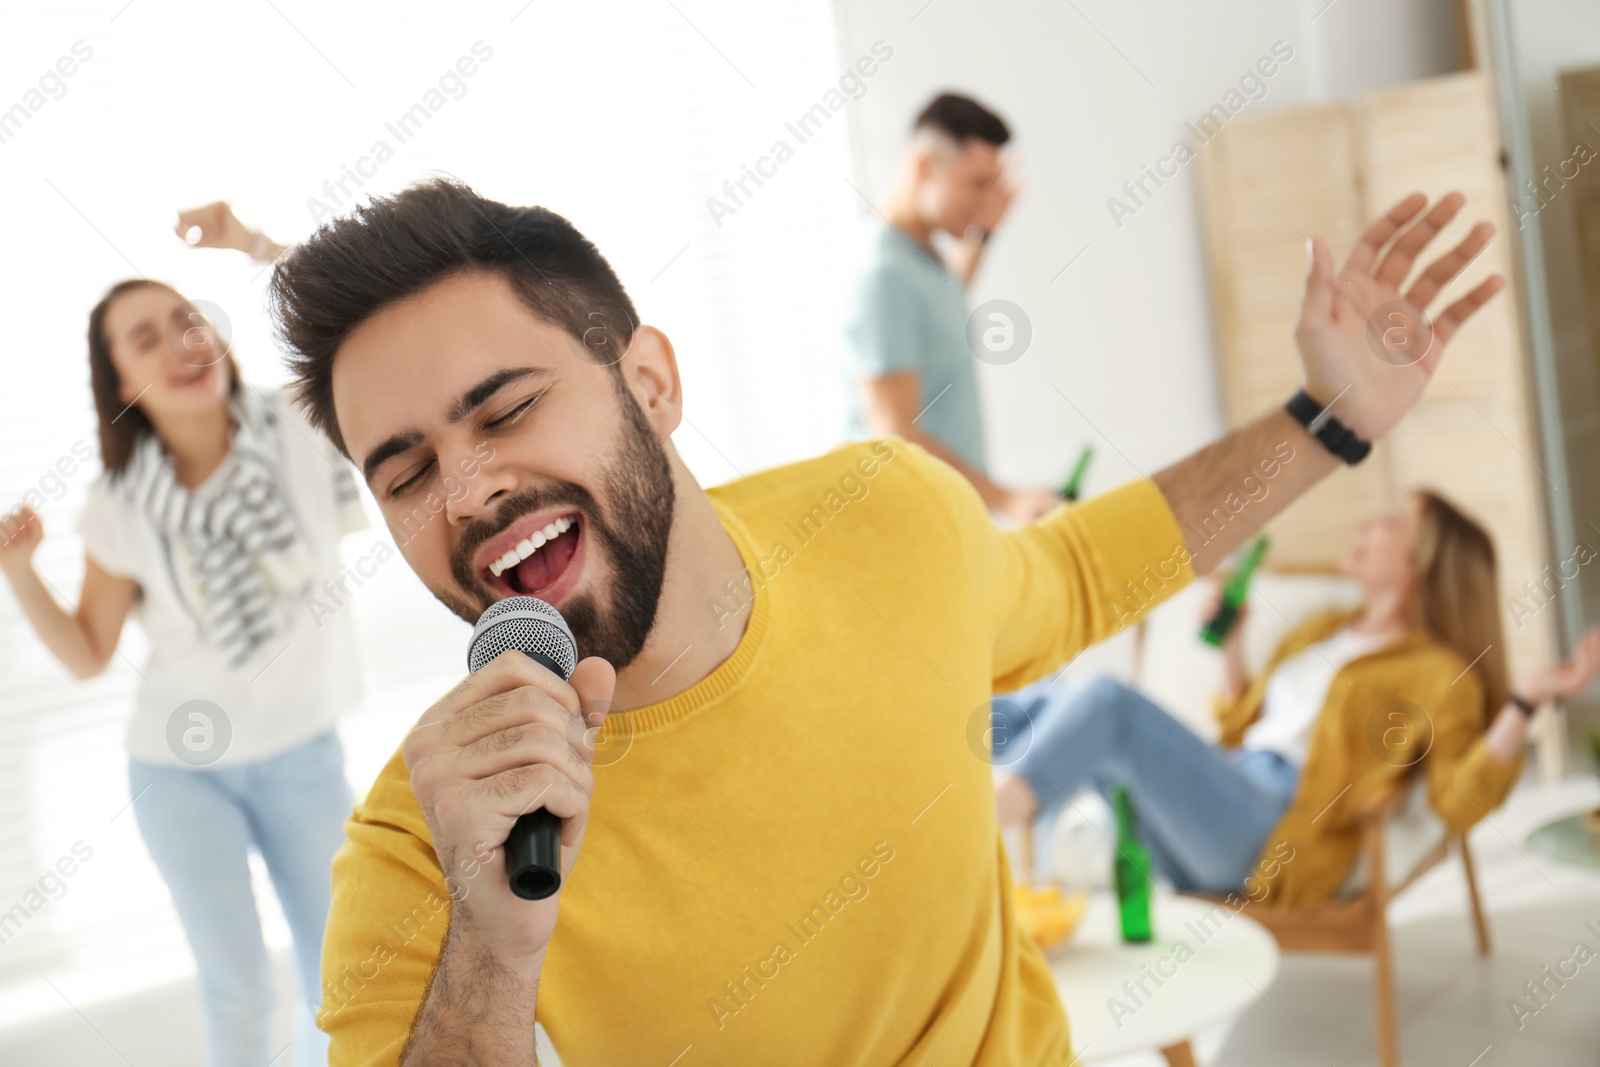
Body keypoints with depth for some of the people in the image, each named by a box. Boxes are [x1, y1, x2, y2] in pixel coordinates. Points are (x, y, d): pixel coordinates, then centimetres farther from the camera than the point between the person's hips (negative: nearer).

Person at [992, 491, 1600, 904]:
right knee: (1058, 707, -15)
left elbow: (1459, 801, -7)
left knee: (1109, 703, -29)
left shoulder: (1437, 671, 6)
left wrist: (1525, 701, -15)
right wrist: (1231, 644, 22)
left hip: (1274, 836, -7)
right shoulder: (1321, 630, 28)